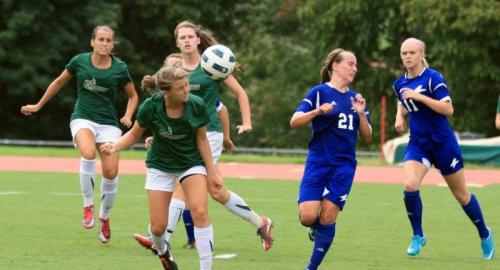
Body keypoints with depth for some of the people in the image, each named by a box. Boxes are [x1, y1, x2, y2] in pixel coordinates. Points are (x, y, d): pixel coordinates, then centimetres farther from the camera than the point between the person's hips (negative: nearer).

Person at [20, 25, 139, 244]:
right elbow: (59, 82, 16)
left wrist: (128, 116, -4)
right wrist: (38, 106, 22)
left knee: (111, 172, -11)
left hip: (109, 123, 1)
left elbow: (133, 96, 14)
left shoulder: (119, 68, 0)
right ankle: (88, 205, -19)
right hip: (82, 118, -1)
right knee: (88, 153, -34)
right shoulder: (79, 61, 0)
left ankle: (104, 217, 16)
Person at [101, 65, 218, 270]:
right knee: (158, 226, -1)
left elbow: (201, 139, -6)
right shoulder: (151, 107, -23)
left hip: (191, 163, 0)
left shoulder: (197, 105, -21)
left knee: (200, 212, -22)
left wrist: (211, 172, -4)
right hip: (160, 166, 0)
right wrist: (116, 146, -24)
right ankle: (161, 249, 36)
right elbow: (135, 134, -6)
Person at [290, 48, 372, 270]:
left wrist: (361, 114, -6)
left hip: (344, 166, 3)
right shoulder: (320, 92, -1)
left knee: (328, 218, -4)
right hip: (318, 162, -3)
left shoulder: (355, 98, 13)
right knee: (308, 216, -15)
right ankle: (315, 226, 21)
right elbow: (294, 122, -9)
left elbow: (367, 137, 11)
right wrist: (318, 111, -24)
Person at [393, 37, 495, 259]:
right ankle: (418, 236, -3)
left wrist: (420, 97, -27)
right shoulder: (399, 83, 4)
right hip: (418, 144, 4)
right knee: (410, 186, -21)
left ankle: (485, 235, 30)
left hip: (443, 143, -4)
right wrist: (400, 116, 7)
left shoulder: (433, 78, -14)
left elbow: (448, 109, -22)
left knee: (461, 194, 8)